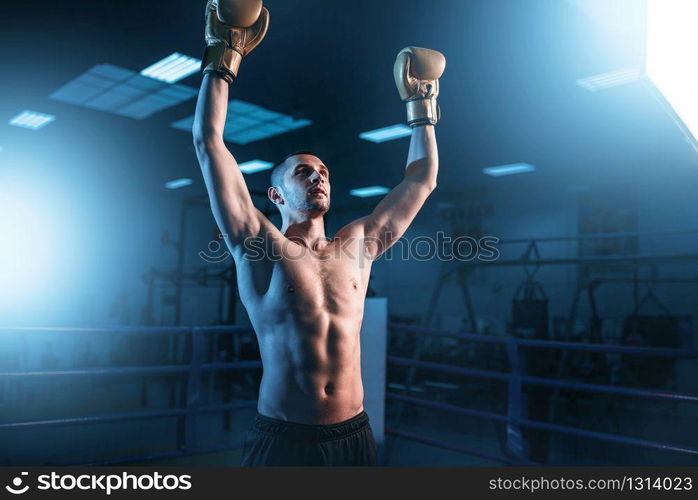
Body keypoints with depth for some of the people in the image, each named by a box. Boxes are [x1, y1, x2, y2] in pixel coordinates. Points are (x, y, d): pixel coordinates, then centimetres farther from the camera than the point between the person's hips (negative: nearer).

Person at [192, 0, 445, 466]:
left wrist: (421, 102, 19)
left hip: (354, 434, 4)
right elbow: (209, 143, -7)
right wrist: (224, 57, -2)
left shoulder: (357, 246, 7)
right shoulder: (259, 247, -3)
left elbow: (422, 179, 14)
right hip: (282, 439, -3)